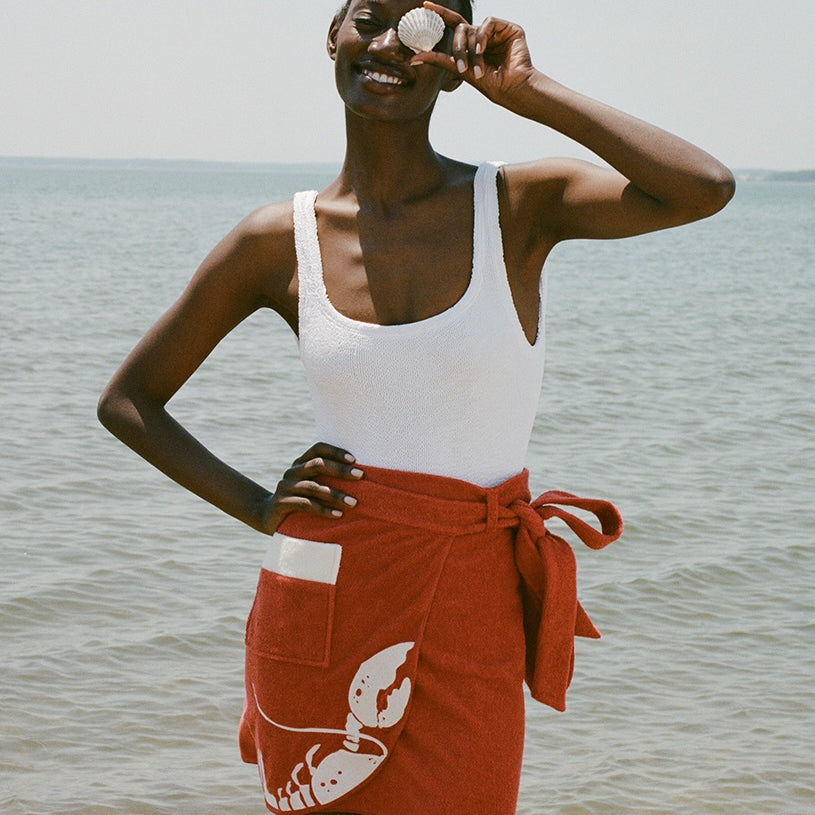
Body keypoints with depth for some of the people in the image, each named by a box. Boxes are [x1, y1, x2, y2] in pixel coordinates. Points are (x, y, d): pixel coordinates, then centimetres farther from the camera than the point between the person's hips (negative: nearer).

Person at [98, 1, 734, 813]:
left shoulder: (520, 206, -2)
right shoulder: (279, 243, 1)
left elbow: (706, 188, -21)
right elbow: (127, 401, 11)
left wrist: (529, 92, -13)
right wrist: (259, 508, -2)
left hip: (471, 619, -1)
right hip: (322, 611, 1)